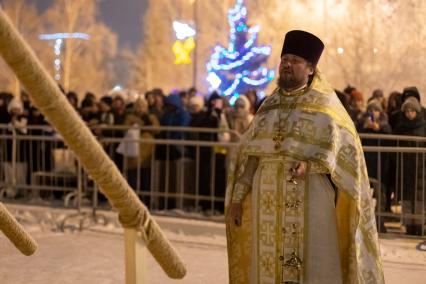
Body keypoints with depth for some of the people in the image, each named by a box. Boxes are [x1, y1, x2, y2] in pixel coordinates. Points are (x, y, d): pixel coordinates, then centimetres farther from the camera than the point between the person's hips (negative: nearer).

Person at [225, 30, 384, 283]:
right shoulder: (270, 106, 13)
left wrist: (309, 165, -27)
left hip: (310, 197, -4)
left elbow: (342, 148, -10)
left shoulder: (325, 104, -1)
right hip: (271, 198, 5)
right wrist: (238, 197, 4)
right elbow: (250, 153, 10)